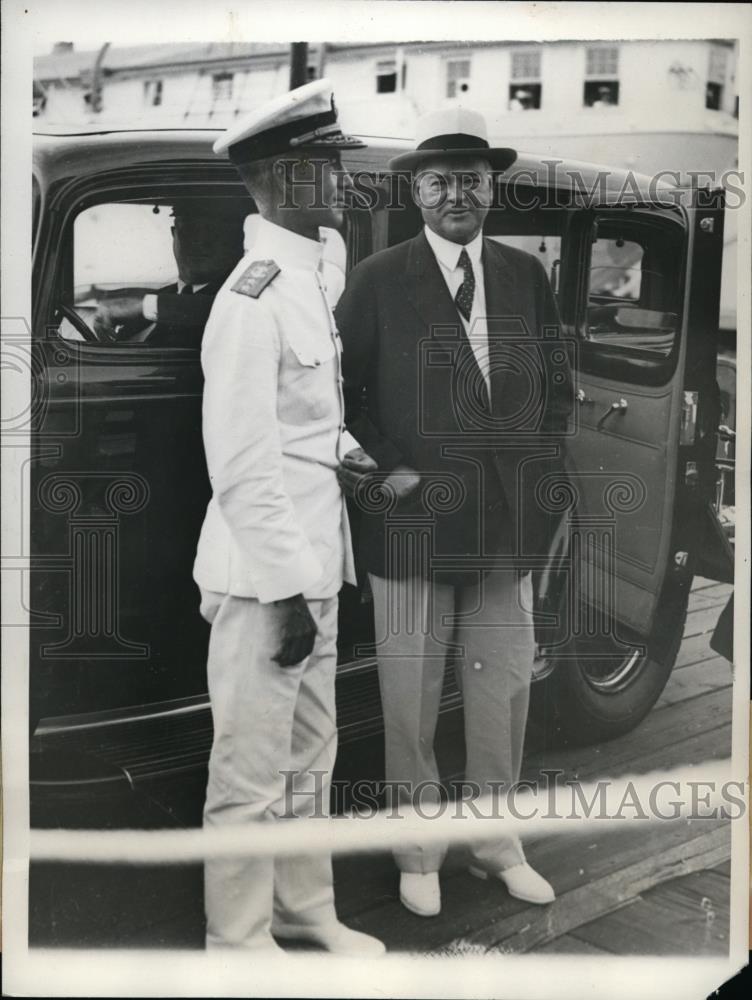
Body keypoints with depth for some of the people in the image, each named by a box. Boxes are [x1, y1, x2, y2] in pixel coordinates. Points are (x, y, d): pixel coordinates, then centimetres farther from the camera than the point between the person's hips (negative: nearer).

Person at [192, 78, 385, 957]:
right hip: (266, 576, -9)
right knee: (253, 772, 5)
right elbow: (242, 466, -19)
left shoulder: (308, 284, 12)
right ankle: (240, 939, 23)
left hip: (312, 563, 9)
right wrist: (288, 590, -18)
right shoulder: (252, 299, -17)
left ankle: (304, 907, 38)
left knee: (308, 758, 21)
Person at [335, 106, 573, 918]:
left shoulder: (527, 275, 9)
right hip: (412, 520, -3)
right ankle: (417, 852, 25)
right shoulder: (377, 280, -2)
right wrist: (382, 469, -10)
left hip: (510, 521, 4)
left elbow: (557, 386, 15)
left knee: (504, 689, 12)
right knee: (411, 698, 7)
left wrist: (537, 468, 3)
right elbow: (337, 392, -1)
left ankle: (496, 842, 30)